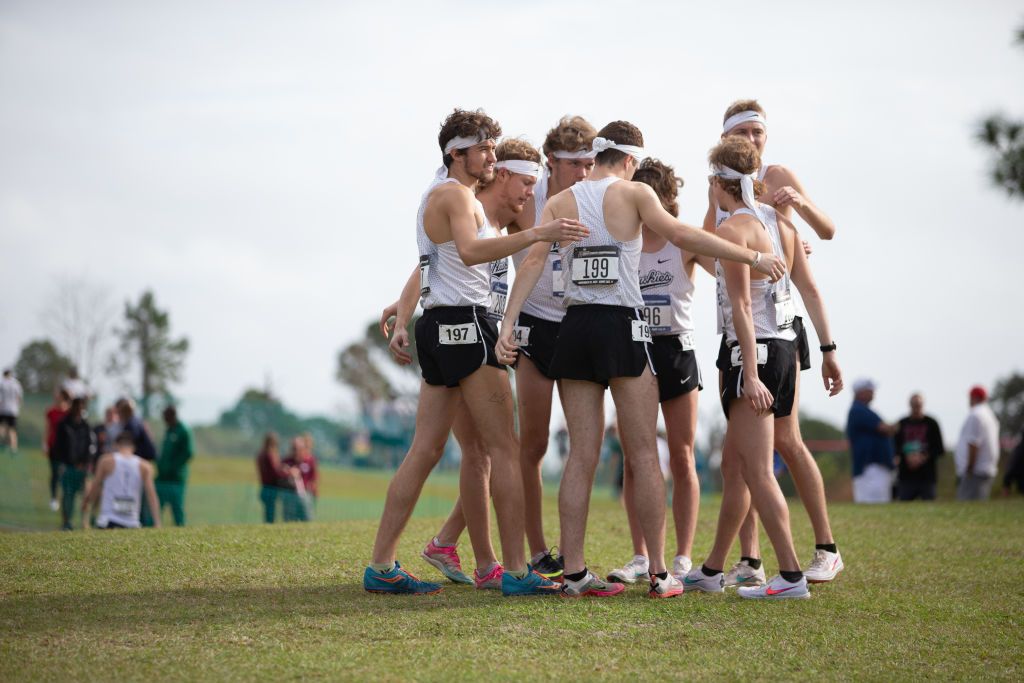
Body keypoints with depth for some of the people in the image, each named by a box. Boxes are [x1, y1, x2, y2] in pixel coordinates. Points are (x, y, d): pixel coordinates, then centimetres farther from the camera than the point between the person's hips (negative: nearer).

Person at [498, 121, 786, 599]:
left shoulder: (559, 203, 9)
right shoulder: (634, 193, -2)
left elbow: (534, 261, -2)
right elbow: (680, 235, -14)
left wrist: (508, 324, -6)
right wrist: (754, 257, -12)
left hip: (575, 328, 4)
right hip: (623, 329, -4)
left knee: (582, 456, 6)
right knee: (643, 455, 1)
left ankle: (573, 573, 3)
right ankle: (659, 574, 1)